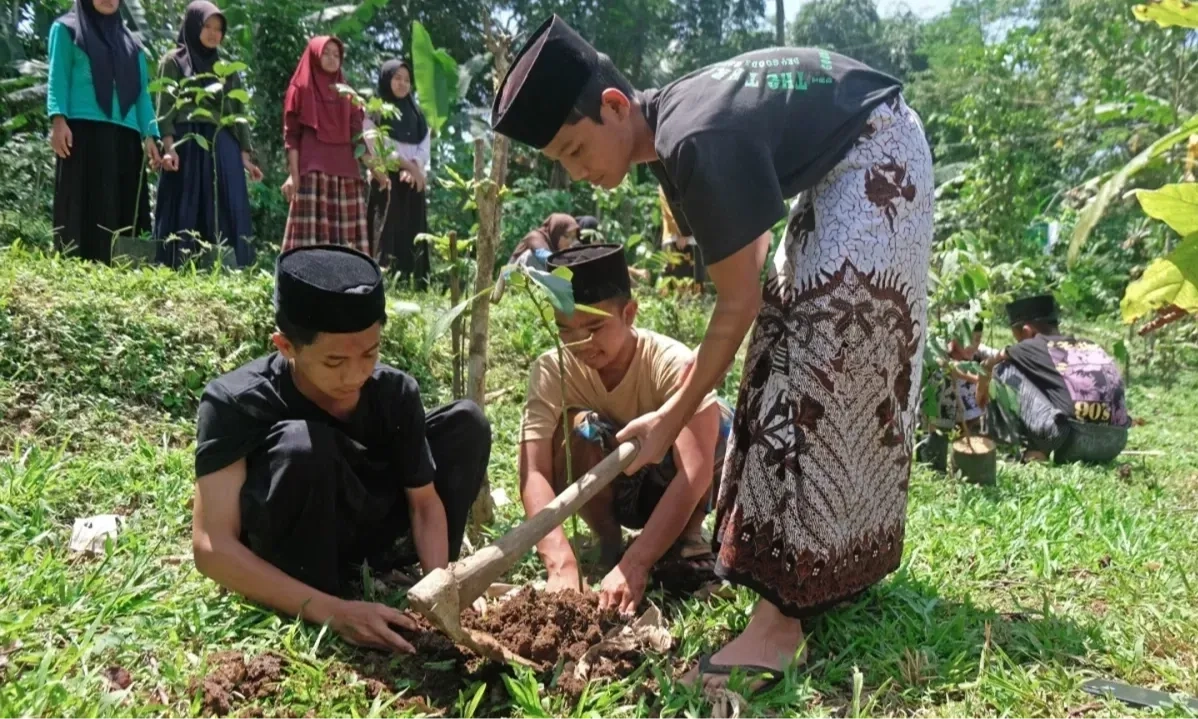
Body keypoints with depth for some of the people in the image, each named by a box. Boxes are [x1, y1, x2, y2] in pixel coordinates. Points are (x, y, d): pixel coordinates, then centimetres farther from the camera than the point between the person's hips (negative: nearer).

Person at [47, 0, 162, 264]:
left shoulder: (131, 43, 26)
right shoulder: (67, 29, 15)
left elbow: (141, 91, 19)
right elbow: (58, 77, 4)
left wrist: (149, 135, 5)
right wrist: (57, 119, -12)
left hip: (125, 134, 4)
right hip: (83, 129, -4)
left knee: (124, 206, -5)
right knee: (85, 203, -11)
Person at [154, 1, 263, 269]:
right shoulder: (174, 61, 9)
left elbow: (239, 112, 18)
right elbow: (165, 106, 0)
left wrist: (245, 155, 8)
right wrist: (169, 146, -15)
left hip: (223, 149, 4)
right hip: (187, 145, -4)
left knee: (226, 215, -3)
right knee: (185, 213, -7)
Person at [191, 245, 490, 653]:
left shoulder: (395, 392, -17)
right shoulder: (236, 403, -28)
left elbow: (425, 501, -8)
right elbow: (212, 548, -33)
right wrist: (331, 610, -40)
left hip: (359, 531, 4)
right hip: (281, 564, -4)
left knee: (465, 422, -9)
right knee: (302, 446, -36)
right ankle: (317, 628, -20)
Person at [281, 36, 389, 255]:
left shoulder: (347, 94, 20)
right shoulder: (300, 90, 9)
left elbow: (357, 136, 17)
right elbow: (291, 135, 2)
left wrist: (376, 168, 6)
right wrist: (293, 173, -9)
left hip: (345, 171, 4)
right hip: (313, 171, -4)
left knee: (346, 235, -4)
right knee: (312, 231, -13)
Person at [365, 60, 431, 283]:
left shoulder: (417, 113, 20)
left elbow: (424, 145, 9)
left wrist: (414, 167, -11)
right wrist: (407, 165, -12)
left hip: (413, 181, 5)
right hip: (387, 179, -4)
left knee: (413, 234, 0)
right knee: (388, 233, -11)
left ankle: (417, 286, -1)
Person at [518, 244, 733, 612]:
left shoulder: (671, 362, -30)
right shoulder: (551, 370, -24)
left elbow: (695, 471, -40)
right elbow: (534, 472, -33)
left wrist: (635, 564, -49)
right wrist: (561, 565, -48)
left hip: (673, 490, -1)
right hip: (612, 492, 1)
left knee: (718, 426, -32)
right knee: (577, 426, -31)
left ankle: (688, 538, -6)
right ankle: (608, 543, -8)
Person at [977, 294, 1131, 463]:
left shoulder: (1033, 347, 11)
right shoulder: (1091, 346, 26)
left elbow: (989, 364, 27)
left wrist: (982, 390, 49)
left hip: (1072, 438, -6)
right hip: (1115, 442, 6)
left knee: (1005, 370, 9)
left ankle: (1035, 447, 9)